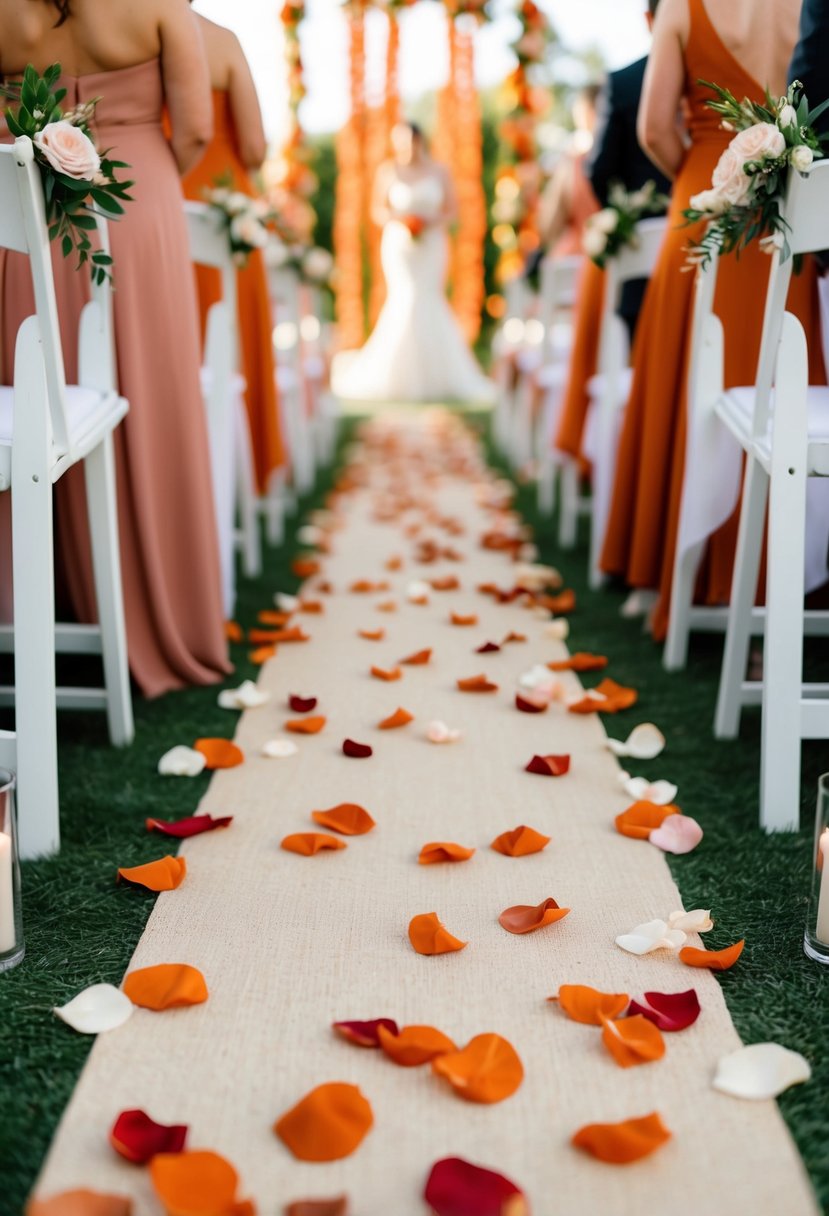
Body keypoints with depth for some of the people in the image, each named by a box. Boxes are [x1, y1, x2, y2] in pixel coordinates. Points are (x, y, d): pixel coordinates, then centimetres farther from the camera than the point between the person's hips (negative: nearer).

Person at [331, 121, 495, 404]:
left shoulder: (438, 172, 3)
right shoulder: (388, 171, 0)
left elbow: (451, 210, 7)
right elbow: (377, 209, 6)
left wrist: (431, 223, -11)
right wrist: (396, 219, -13)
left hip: (431, 245, 1)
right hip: (398, 243, -1)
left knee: (428, 301, -3)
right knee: (406, 299, -9)